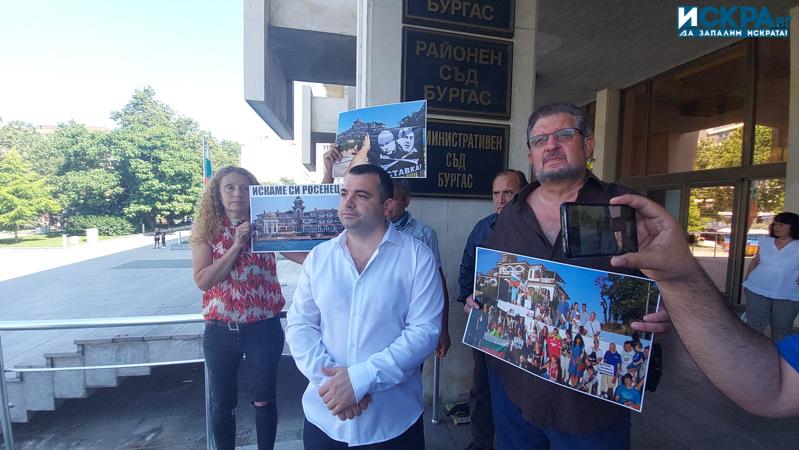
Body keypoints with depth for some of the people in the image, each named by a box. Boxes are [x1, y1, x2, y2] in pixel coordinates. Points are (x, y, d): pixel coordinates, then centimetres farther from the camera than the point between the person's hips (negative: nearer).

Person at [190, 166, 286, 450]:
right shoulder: (207, 230, -1)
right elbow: (202, 280, -10)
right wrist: (236, 245, -18)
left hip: (264, 328, -1)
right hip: (220, 330, 1)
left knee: (263, 399, 13)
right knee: (222, 403, 19)